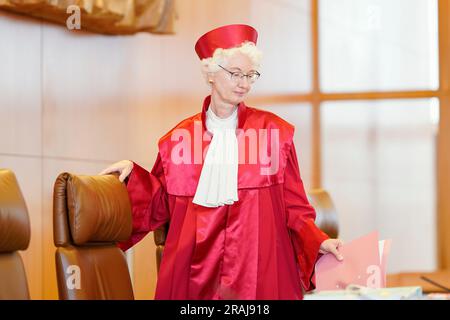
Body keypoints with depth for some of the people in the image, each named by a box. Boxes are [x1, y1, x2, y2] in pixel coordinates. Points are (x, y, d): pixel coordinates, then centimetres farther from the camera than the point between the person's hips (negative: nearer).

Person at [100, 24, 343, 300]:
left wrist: (318, 242, -12)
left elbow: (293, 207, 2)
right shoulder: (180, 137, 6)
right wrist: (134, 174, 0)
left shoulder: (274, 131, 3)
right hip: (195, 268, 1)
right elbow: (162, 207, 12)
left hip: (259, 266, -1)